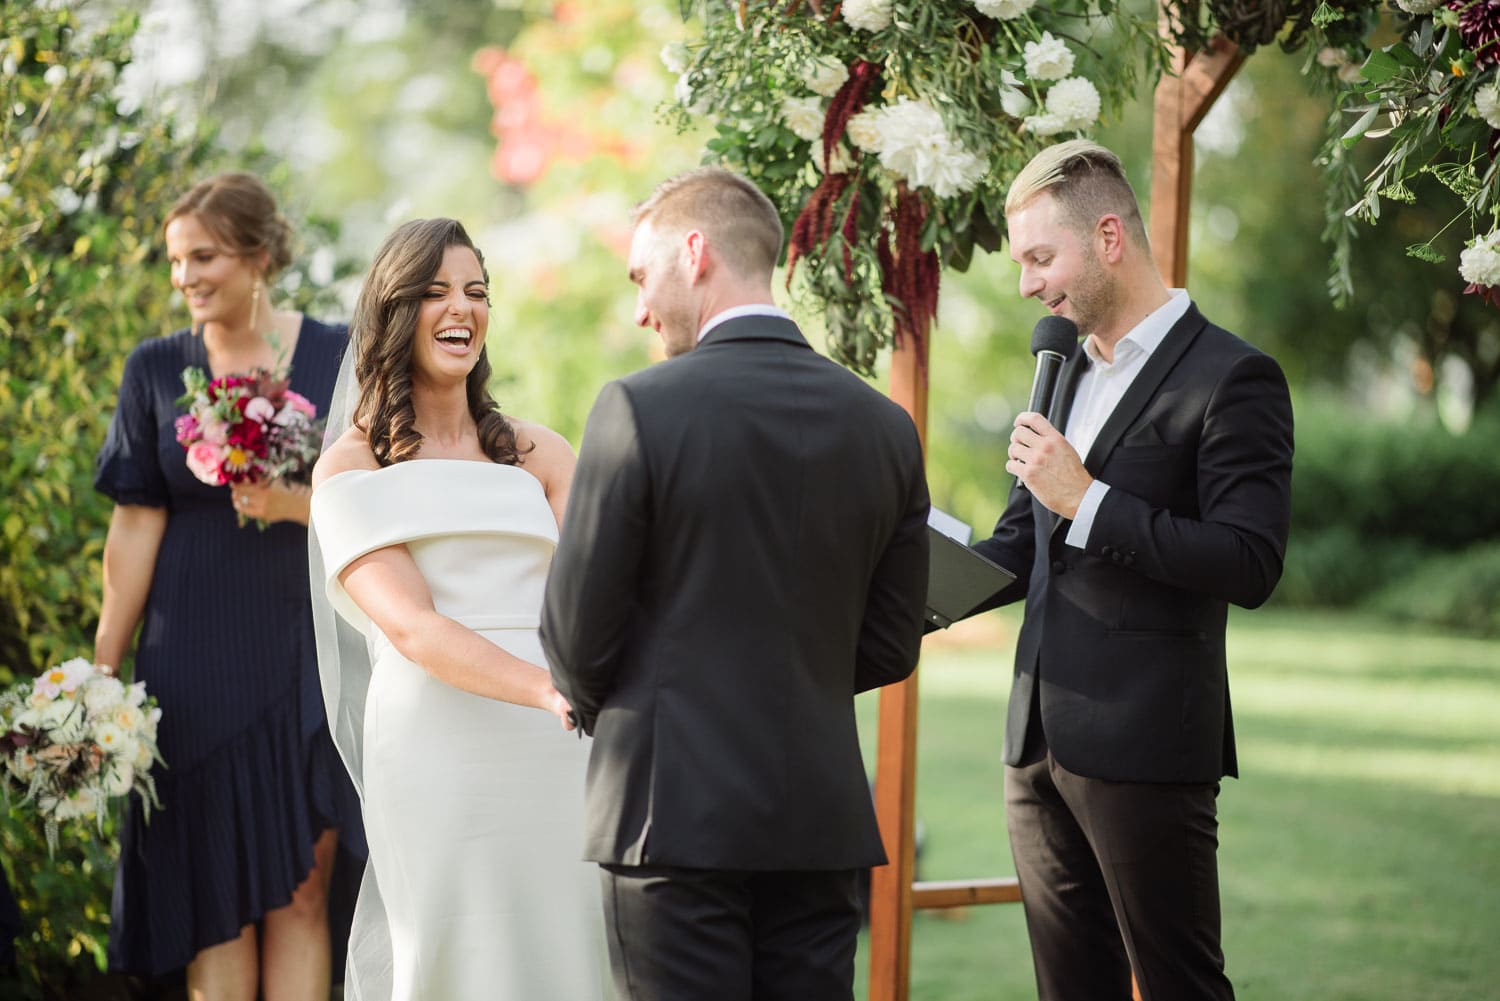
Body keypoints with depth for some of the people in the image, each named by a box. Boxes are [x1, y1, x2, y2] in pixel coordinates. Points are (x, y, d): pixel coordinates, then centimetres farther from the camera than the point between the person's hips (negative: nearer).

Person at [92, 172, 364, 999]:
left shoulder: (336, 358, 2)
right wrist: (102, 673, 0)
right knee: (216, 899, 3)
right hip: (199, 661, 1)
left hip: (311, 651, -1)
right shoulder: (158, 369, 4)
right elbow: (136, 527, 3)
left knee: (300, 894, 1)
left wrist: (295, 504, -18)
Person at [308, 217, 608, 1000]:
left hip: (551, 760, 3)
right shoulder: (351, 470, 5)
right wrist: (549, 691, -25)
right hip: (432, 755, -3)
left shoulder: (537, 453, 15)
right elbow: (411, 626, -9)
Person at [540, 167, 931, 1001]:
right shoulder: (886, 427, 4)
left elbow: (578, 629, -6)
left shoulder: (641, 408, -10)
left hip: (673, 810, -4)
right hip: (823, 819, 5)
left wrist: (604, 712, 14)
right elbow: (890, 648, 9)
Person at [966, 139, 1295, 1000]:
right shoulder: (1066, 373, 16)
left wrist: (1089, 501, -19)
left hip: (1146, 747, -8)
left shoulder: (1232, 378, -9)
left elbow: (1251, 565, -17)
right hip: (1042, 743, 8)